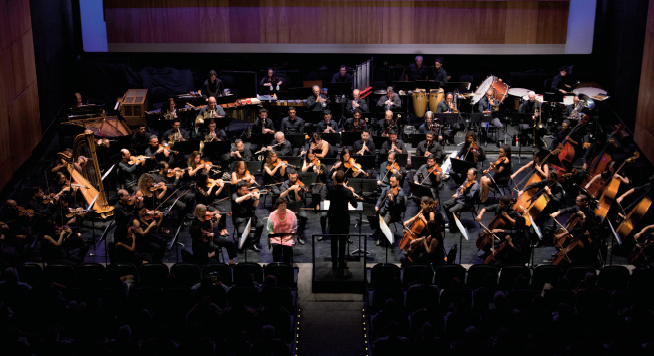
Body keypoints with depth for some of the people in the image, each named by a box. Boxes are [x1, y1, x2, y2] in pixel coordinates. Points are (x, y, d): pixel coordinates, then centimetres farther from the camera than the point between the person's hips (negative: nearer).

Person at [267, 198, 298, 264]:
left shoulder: (291, 214, 4)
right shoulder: (272, 215, 2)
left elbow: (294, 228, 5)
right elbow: (269, 229, 1)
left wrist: (289, 237, -10)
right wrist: (275, 237, -13)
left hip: (288, 237, 0)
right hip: (276, 237, 0)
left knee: (288, 246, -30)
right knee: (276, 246, -31)